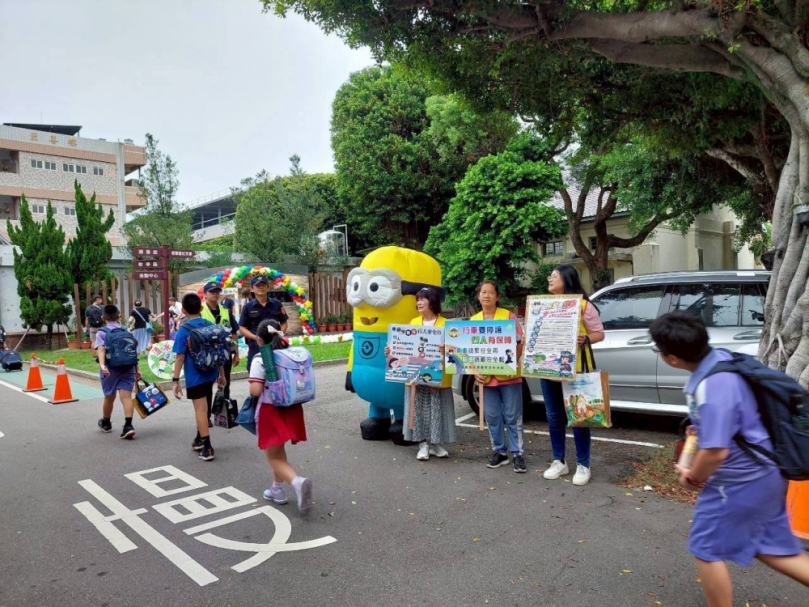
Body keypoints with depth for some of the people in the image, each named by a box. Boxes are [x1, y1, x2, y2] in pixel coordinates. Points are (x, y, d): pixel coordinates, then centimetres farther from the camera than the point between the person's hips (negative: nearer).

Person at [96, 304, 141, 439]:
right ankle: (128, 425, -21)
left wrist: (102, 365, -32)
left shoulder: (102, 333, -2)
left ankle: (105, 423, 39)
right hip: (127, 368, 1)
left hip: (110, 369, -1)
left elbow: (101, 349, -19)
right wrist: (137, 369, 15)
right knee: (126, 396, -5)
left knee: (109, 397, 16)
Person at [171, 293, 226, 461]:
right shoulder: (211, 326, 2)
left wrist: (175, 380, -7)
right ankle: (199, 440, 35)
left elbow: (180, 357, -13)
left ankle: (207, 447, -2)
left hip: (195, 376, -5)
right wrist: (221, 374, 18)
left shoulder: (183, 330, -11)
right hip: (210, 374, 5)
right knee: (203, 408, 20)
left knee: (200, 410, -1)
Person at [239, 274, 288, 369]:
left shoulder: (277, 304, 7)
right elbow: (242, 327, 2)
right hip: (256, 347, -1)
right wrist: (255, 337, -14)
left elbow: (284, 323, 13)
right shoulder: (248, 307, 2)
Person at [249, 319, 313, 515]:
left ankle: (297, 482, -22)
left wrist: (252, 386, 2)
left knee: (274, 457, 3)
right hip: (291, 409, 6)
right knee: (279, 452, 25)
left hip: (270, 411, -6)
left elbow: (255, 391, -20)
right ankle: (277, 490, 34)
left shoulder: (260, 360, -13)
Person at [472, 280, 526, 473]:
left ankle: (517, 454, 12)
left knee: (513, 417, 3)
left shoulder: (509, 316, -3)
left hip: (509, 376, -3)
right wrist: (475, 371, -4)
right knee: (492, 417, 10)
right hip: (486, 377, 3)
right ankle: (499, 452, 23)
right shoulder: (473, 321, 6)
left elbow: (520, 344, -3)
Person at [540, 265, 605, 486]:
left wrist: (584, 339, -22)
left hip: (574, 368, -5)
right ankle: (559, 462, 24)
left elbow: (599, 333, -3)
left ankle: (583, 465, 12)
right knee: (554, 416, 12)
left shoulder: (583, 305, -4)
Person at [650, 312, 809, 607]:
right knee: (768, 547, 24)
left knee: (706, 549, 8)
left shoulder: (712, 387, -32)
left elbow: (716, 451, -30)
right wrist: (703, 426, 9)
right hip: (762, 473, 10)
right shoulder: (720, 359, -2)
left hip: (739, 481, -10)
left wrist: (693, 478, -12)